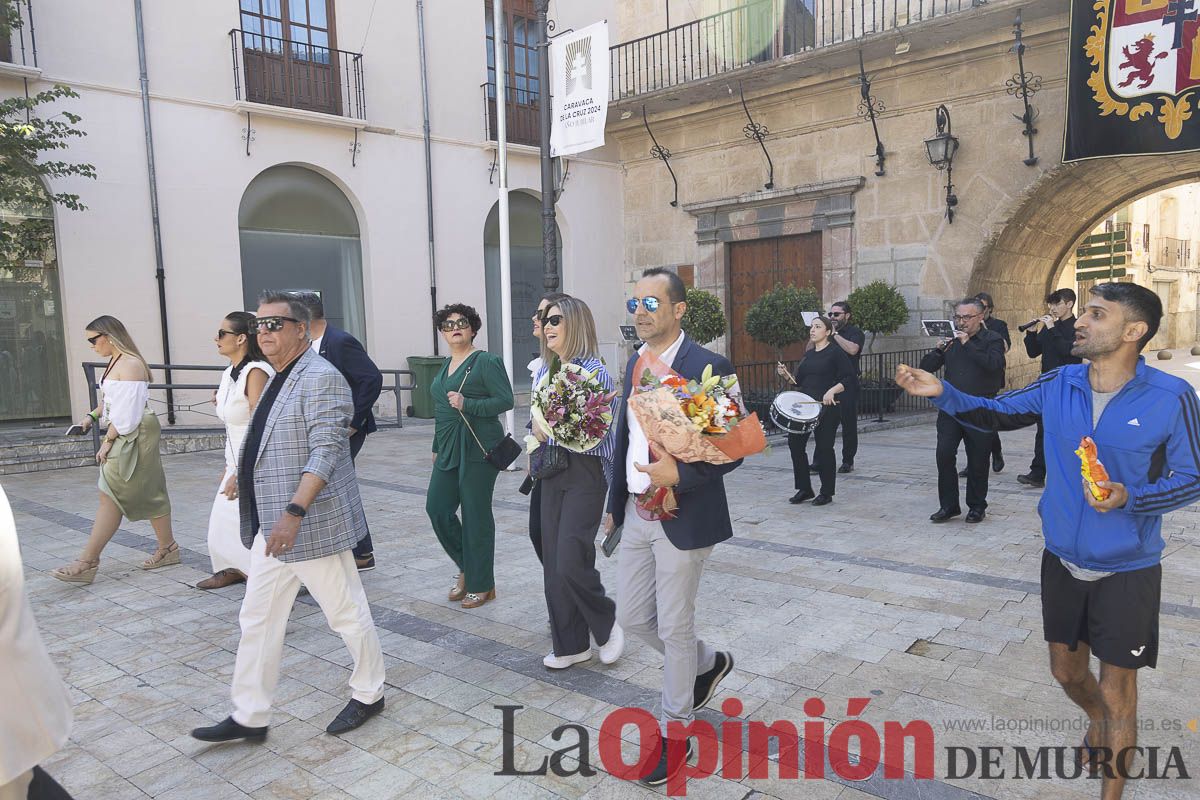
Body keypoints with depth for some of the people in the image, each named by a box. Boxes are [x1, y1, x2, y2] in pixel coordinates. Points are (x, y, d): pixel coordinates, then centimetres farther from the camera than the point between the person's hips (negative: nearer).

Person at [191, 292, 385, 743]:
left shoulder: (320, 378, -16)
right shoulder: (279, 380, 14)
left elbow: (325, 453, -24)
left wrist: (294, 512, -30)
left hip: (312, 524, -10)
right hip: (271, 526, 10)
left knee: (346, 612, 7)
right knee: (257, 620, 12)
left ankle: (369, 695, 25)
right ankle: (249, 717, 23)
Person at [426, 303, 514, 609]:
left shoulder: (486, 361, -7)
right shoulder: (447, 364, 16)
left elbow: (506, 400, -14)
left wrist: (467, 404, -23)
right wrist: (437, 447, 25)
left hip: (478, 448, -8)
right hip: (449, 448, 8)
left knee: (476, 515, -1)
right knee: (437, 508, 4)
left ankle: (481, 585, 14)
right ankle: (466, 567, 25)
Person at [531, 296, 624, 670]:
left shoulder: (594, 371, -11)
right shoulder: (544, 372, 11)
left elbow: (600, 431, -14)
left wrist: (553, 428, -15)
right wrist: (538, 431, -2)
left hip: (586, 473, -7)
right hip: (552, 472, 7)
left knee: (571, 560, -11)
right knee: (553, 559, 8)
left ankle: (607, 624, 17)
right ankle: (570, 644, 22)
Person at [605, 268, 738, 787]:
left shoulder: (708, 367, -15)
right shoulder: (634, 364, 8)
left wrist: (678, 475, -28)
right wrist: (616, 504, 18)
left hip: (682, 518, -7)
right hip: (637, 513, 7)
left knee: (674, 628, 6)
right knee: (632, 618, 15)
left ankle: (675, 734, 27)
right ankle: (708, 665, 42)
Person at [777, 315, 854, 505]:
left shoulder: (835, 352, -4)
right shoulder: (808, 354, 16)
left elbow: (849, 378, -10)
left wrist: (832, 391, -24)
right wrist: (786, 374, 2)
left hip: (827, 408, -6)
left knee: (824, 448, 0)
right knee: (795, 442, 1)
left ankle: (826, 493, 14)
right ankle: (804, 489, 14)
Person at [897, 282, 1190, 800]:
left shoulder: (1171, 398, -17)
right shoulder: (1059, 385, -6)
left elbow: (1191, 478, -9)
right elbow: (997, 413, 3)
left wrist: (1130, 498, -27)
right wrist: (943, 393, -13)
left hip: (1127, 571, -4)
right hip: (1063, 561, 4)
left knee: (1117, 693, 8)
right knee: (1066, 670, 22)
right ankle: (1098, 721, 56)